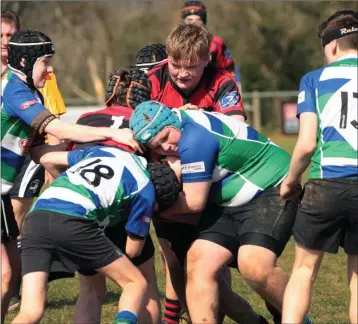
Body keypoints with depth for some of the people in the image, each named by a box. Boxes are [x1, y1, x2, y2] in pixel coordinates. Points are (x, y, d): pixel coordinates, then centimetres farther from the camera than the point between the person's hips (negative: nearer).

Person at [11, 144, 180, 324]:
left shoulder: (104, 151, 28)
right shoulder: (145, 191, 12)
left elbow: (47, 160, 36)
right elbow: (133, 250, 18)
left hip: (35, 217, 6)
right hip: (71, 222, -6)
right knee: (136, 283, 10)